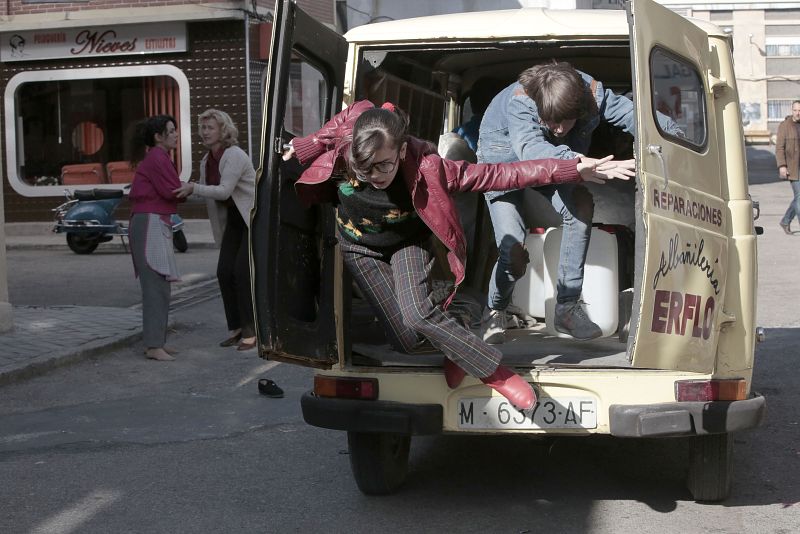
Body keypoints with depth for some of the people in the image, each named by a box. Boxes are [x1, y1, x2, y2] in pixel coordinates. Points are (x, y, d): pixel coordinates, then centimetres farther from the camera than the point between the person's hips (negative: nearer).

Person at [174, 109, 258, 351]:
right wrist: (183, 193, 2)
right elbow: (206, 191, 16)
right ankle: (236, 328, 11)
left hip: (256, 217, -8)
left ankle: (251, 330, -4)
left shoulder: (234, 156, -21)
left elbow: (224, 191, -30)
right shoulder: (207, 161, 5)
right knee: (224, 272, 0)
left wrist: (193, 188, -35)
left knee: (242, 271, -14)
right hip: (233, 220, 8)